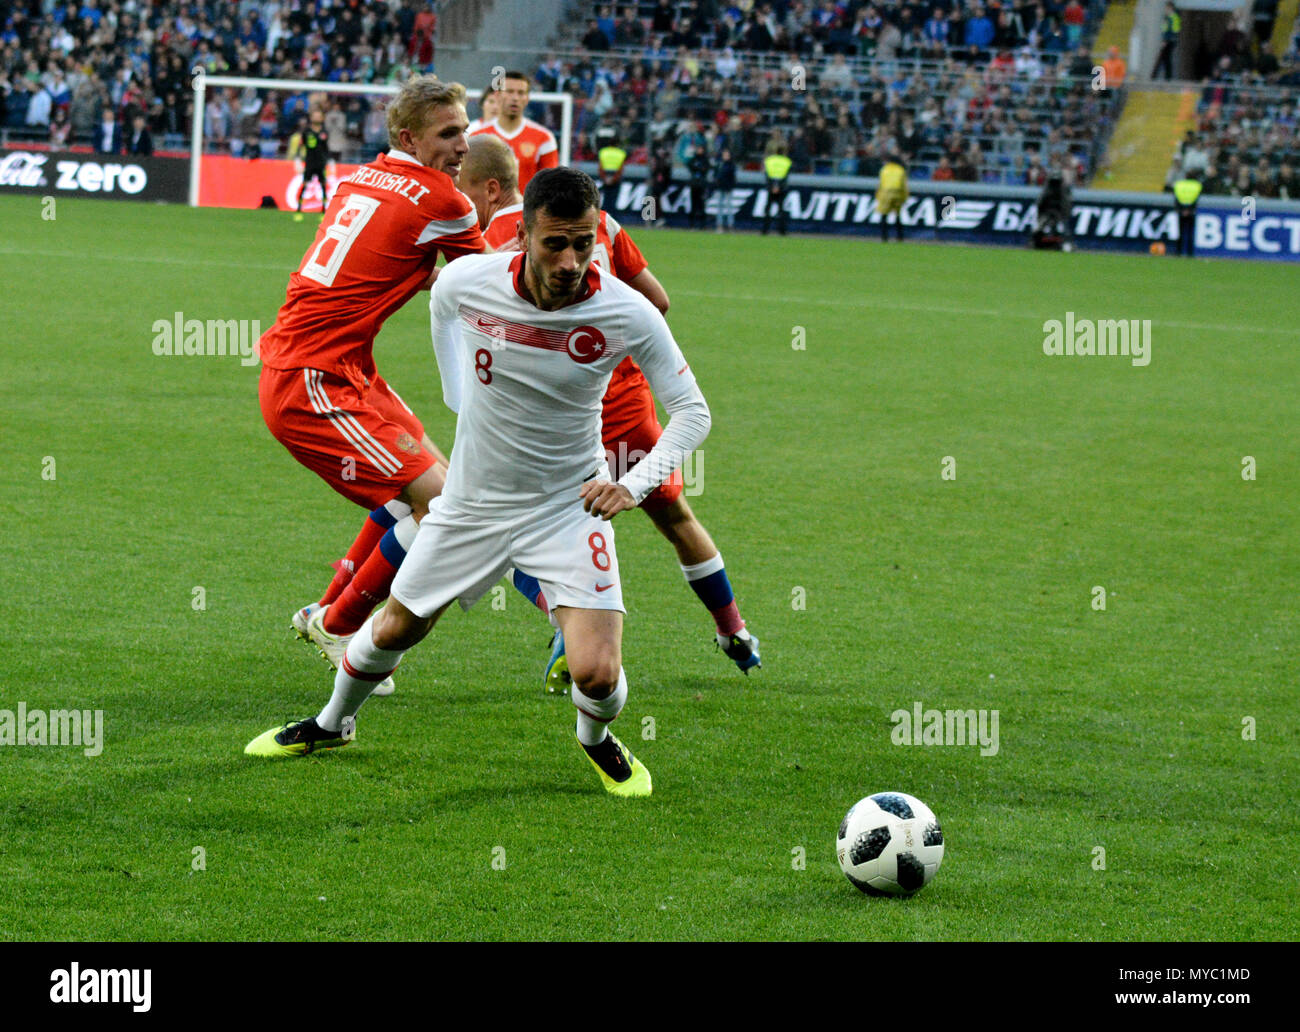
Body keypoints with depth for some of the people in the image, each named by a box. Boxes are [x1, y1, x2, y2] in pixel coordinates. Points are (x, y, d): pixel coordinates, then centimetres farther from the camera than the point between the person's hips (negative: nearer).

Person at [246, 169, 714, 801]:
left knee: (596, 674, -17)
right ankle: (333, 723, 48)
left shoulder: (627, 315, -23)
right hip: (473, 501, 2)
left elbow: (691, 410, -12)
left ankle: (595, 739, 20)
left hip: (568, 508, -2)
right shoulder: (466, 282, -18)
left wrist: (634, 485, -24)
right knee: (395, 628, 17)